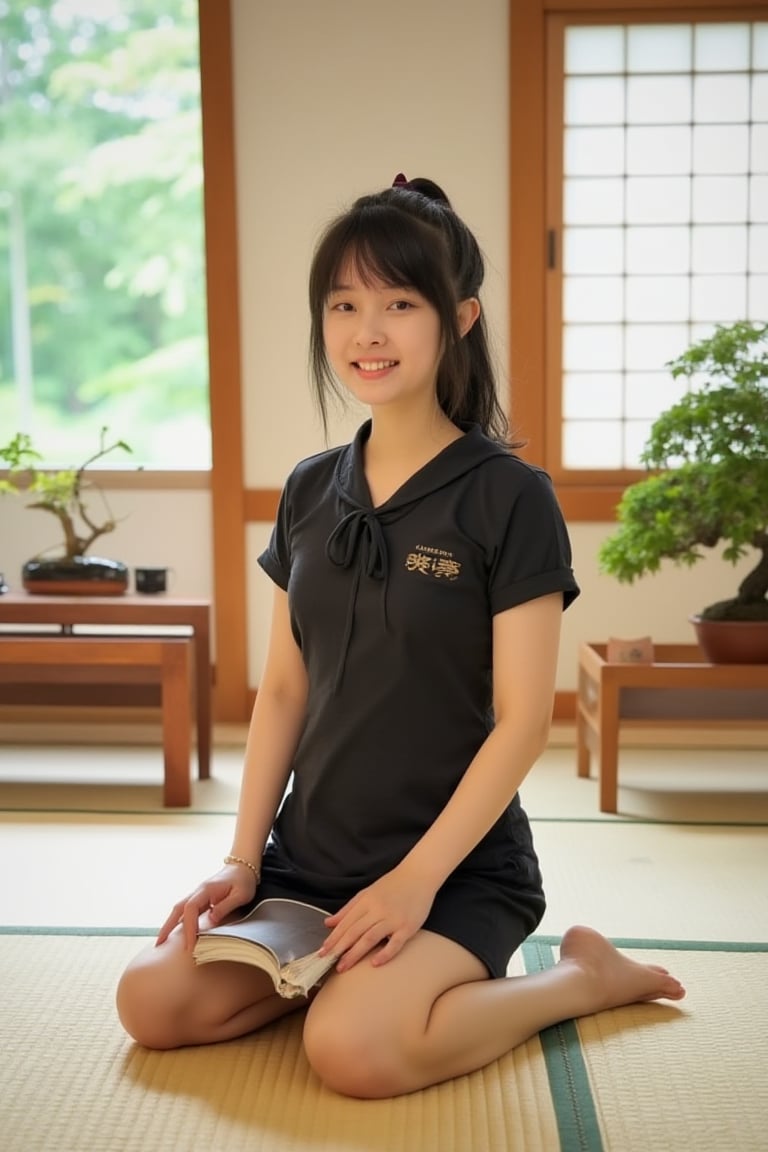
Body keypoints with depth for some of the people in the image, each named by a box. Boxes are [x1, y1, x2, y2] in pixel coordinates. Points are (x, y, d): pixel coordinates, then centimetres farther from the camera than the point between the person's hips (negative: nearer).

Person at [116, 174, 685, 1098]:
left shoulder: (509, 498, -12)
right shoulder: (309, 492, 5)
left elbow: (522, 720, -14)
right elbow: (283, 689, 7)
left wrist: (416, 880, -17)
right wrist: (242, 859, 1)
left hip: (459, 865, -5)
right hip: (310, 854, 5)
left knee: (354, 1051, -27)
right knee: (153, 1004, -11)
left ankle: (584, 975, -1)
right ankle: (358, 965, 12)